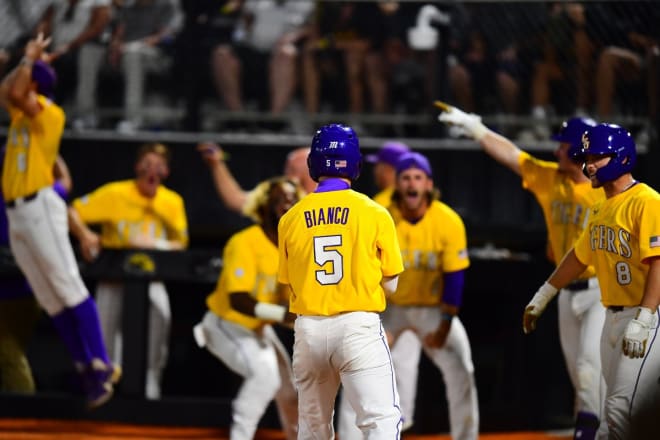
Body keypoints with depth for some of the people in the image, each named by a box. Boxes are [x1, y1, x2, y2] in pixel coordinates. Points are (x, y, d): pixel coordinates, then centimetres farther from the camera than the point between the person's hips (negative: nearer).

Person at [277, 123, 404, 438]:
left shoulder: (291, 219, 5)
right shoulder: (374, 213, -3)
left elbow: (288, 282, 11)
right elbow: (390, 284, 3)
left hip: (308, 329, 4)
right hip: (358, 326, -4)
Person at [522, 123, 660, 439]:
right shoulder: (601, 208, 14)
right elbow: (580, 256, 28)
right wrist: (542, 297, 32)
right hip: (613, 317, 9)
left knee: (623, 410, -16)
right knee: (617, 408, 10)